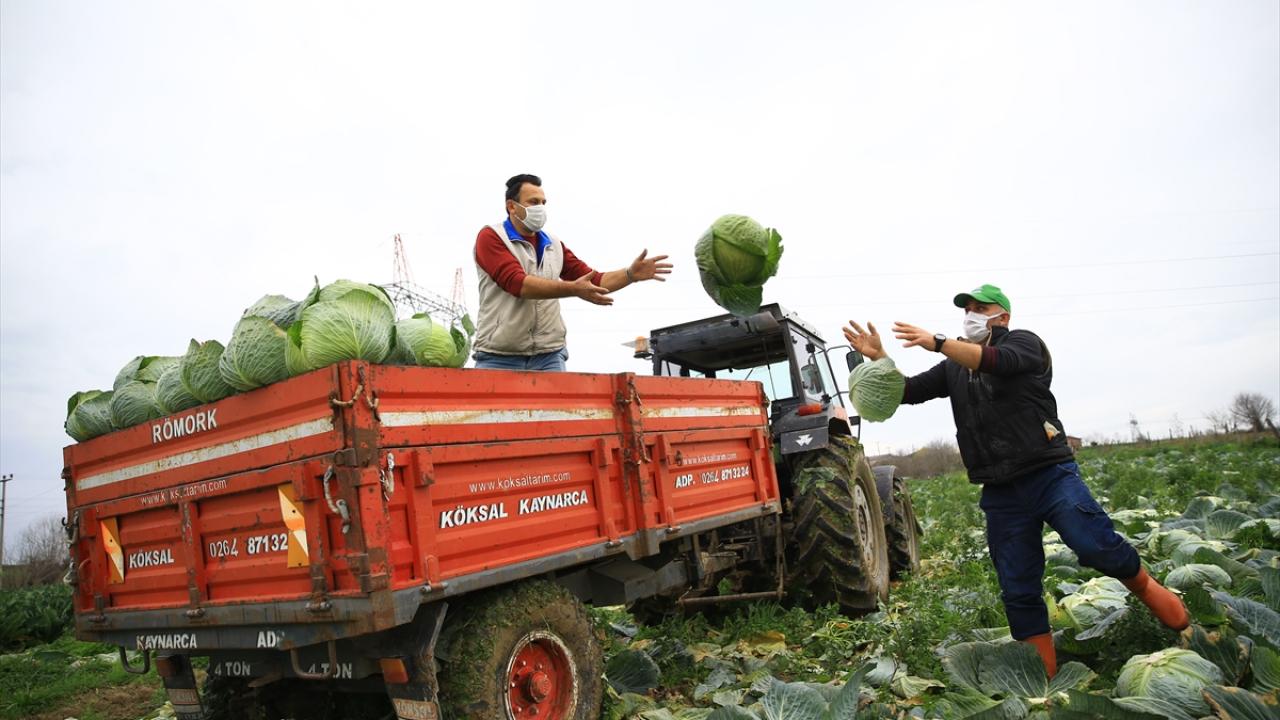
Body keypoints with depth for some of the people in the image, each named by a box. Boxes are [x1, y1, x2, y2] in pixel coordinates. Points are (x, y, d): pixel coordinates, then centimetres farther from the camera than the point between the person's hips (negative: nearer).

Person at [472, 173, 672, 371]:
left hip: (549, 357, 4)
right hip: (499, 357, -4)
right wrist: (573, 289, -28)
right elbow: (517, 283, -18)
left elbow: (595, 281, 13)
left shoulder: (553, 245, 16)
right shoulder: (491, 237, -2)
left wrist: (631, 274, -6)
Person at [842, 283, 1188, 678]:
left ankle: (1144, 586, 12)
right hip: (1001, 494, 5)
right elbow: (908, 391, 12)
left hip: (1050, 475, -4)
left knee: (1096, 546, -21)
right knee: (1019, 592, 4)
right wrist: (878, 357, -4)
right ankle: (1045, 675, 14)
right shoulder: (953, 369, 18)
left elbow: (996, 361, -21)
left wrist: (937, 342, -29)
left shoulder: (1023, 342, 2)